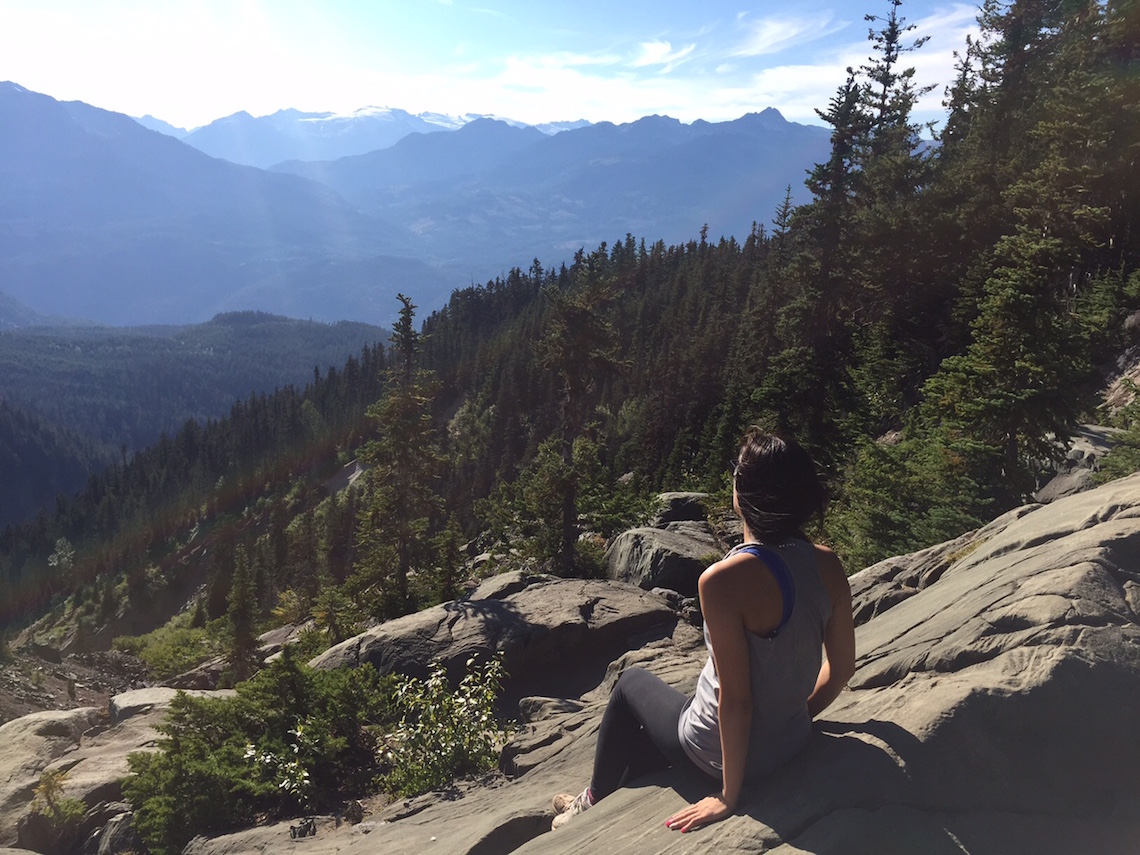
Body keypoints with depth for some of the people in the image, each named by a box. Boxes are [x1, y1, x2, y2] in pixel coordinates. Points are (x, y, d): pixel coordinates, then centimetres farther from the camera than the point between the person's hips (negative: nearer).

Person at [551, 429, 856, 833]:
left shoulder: (723, 580, -31)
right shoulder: (827, 565, -11)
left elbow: (735, 698, -25)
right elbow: (842, 667, -1)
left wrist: (729, 796, -13)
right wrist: (798, 713, 16)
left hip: (725, 750, -6)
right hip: (792, 739, 6)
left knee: (631, 683, 22)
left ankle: (595, 803, 41)